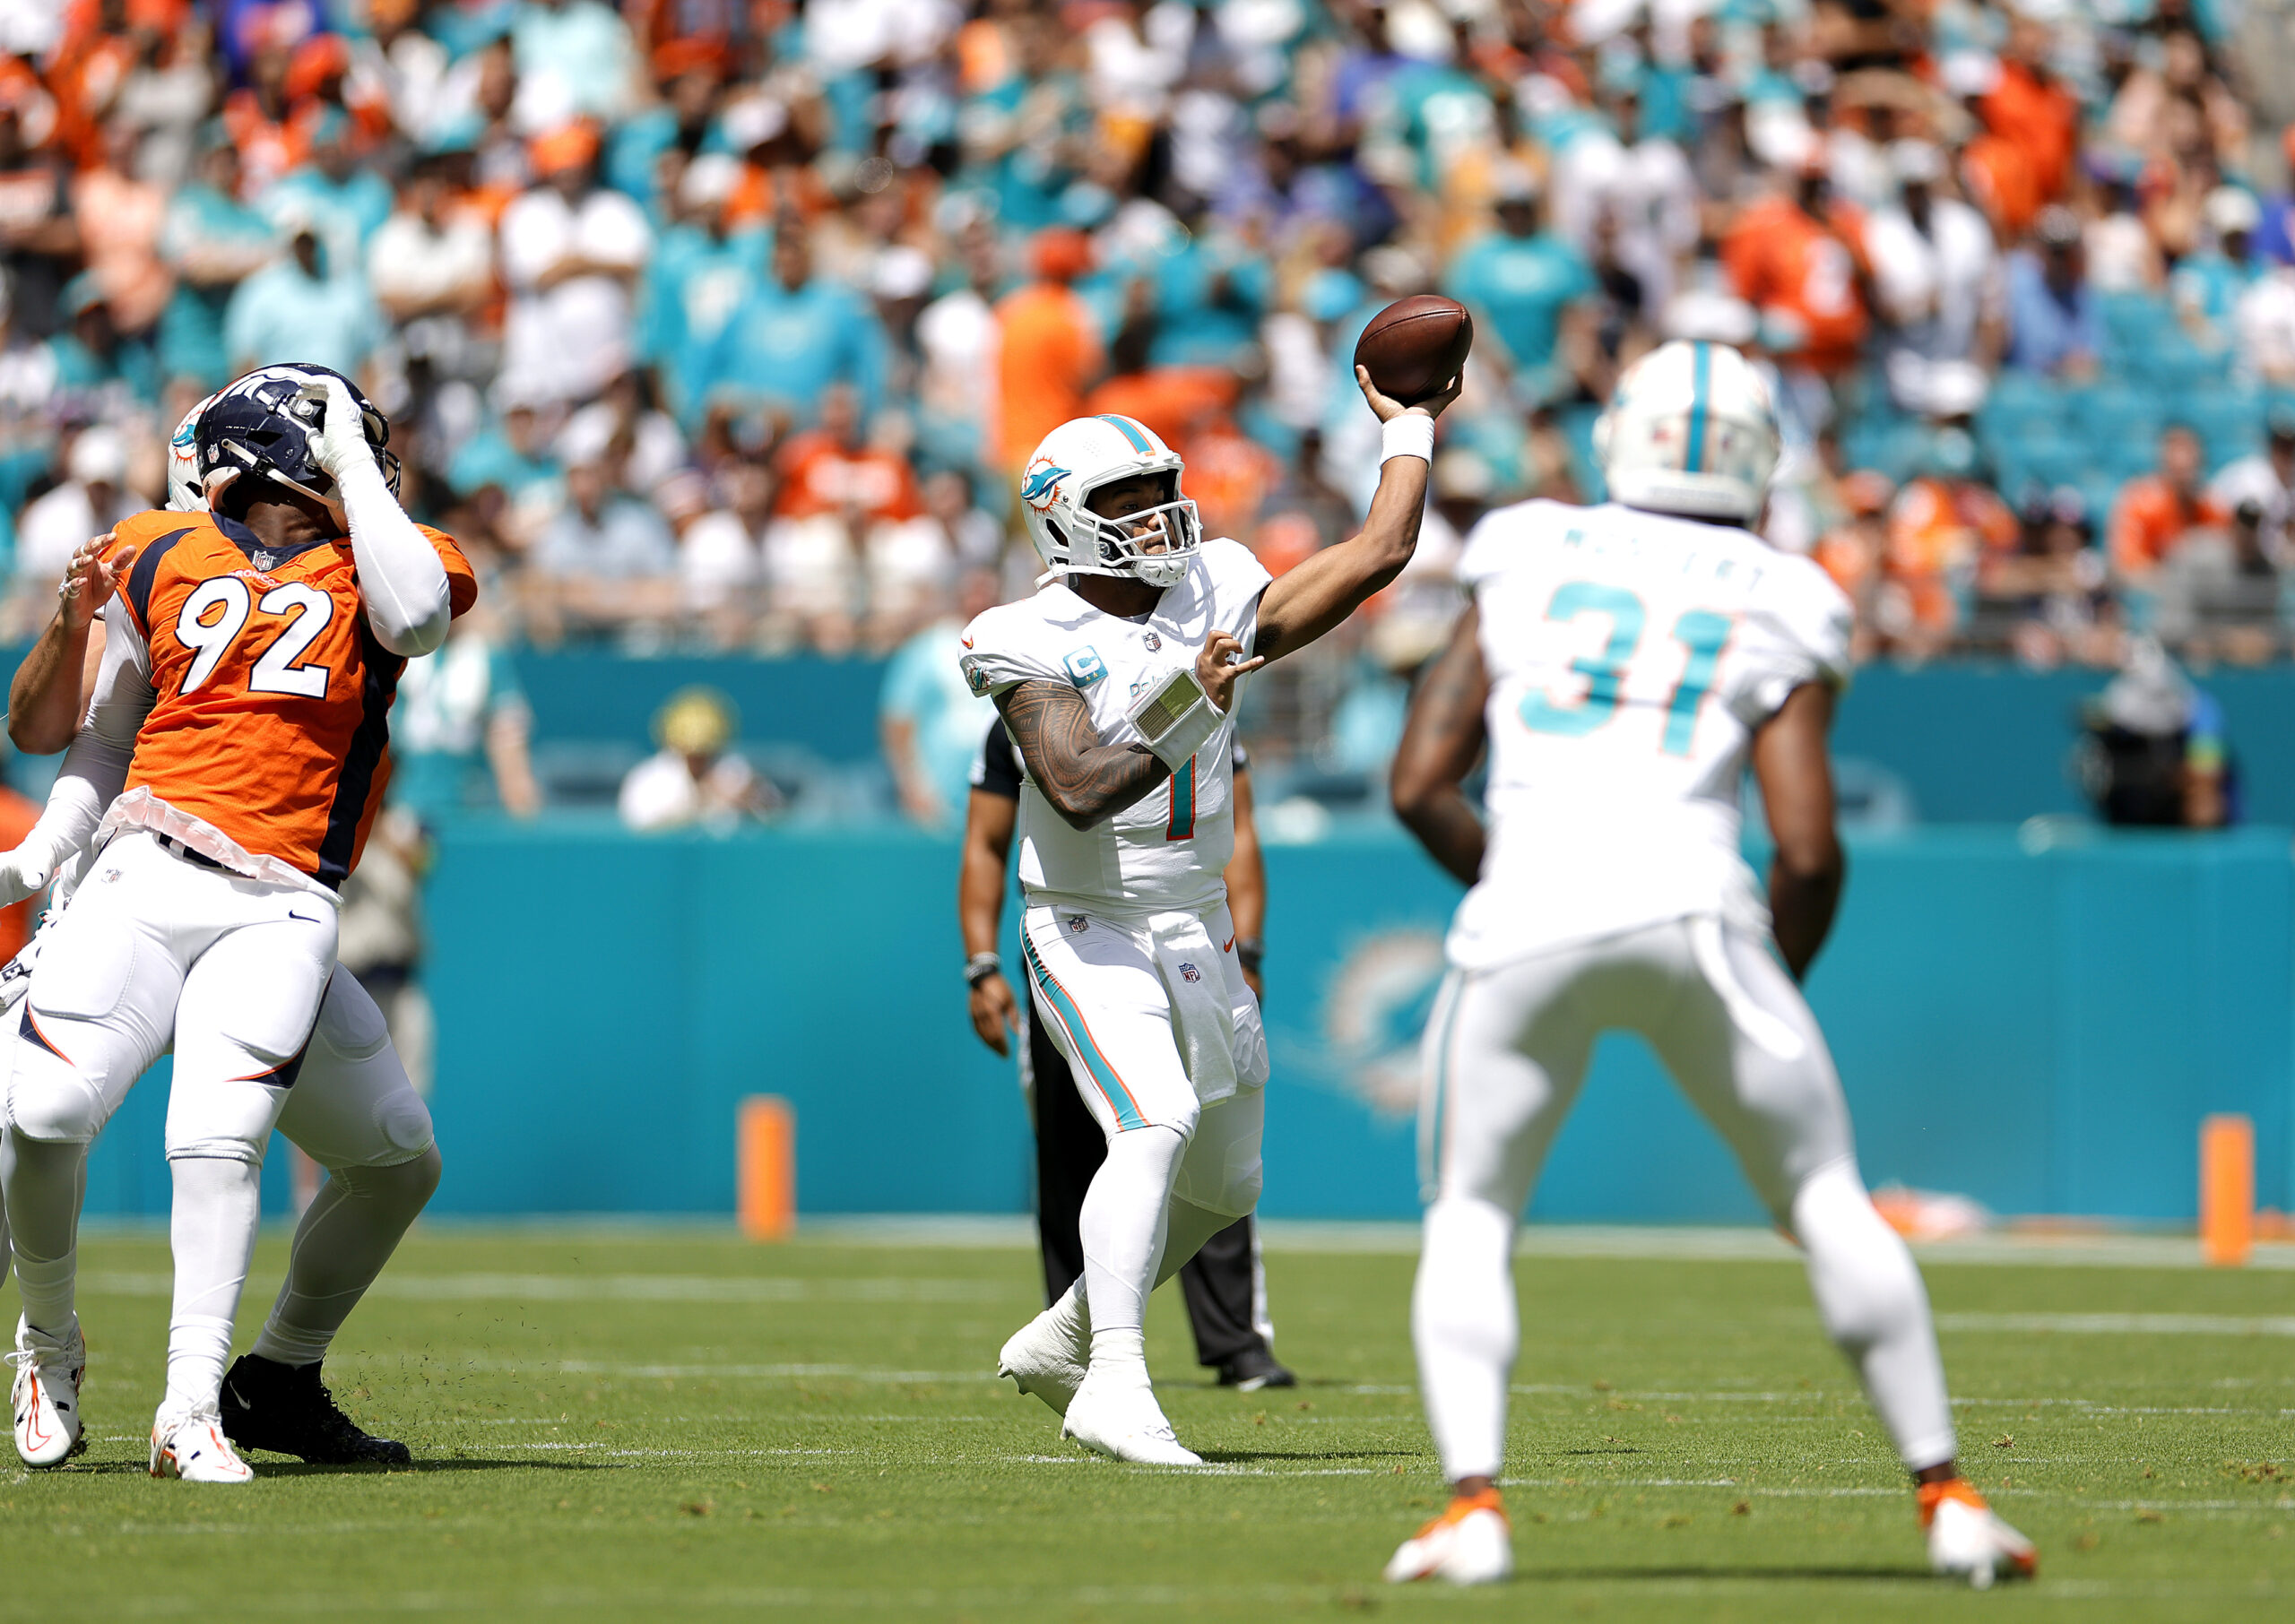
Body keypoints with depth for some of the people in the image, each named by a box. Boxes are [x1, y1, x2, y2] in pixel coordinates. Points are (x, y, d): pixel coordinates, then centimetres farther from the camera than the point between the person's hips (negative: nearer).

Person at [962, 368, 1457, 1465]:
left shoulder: (1217, 599, 2)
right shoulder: (1032, 645, -13)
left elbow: (1377, 555, 3)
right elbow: (1079, 790, -26)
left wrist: (1412, 427, 9)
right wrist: (1182, 715, -37)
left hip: (1196, 934, 7)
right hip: (1087, 935, -7)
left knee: (1222, 1183, 14)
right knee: (1156, 1124, -29)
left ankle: (1061, 1339, 33)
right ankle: (1115, 1387, -36)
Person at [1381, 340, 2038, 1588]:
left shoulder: (1528, 566, 16)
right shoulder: (1774, 613, 13)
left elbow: (1419, 787, 12)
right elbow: (1809, 853, 3)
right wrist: (1780, 984, 20)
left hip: (1526, 920, 1)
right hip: (1689, 910, -1)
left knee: (1470, 1220, 14)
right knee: (1825, 1199, 13)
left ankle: (1472, 1500, -6)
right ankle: (1945, 1497, 11)